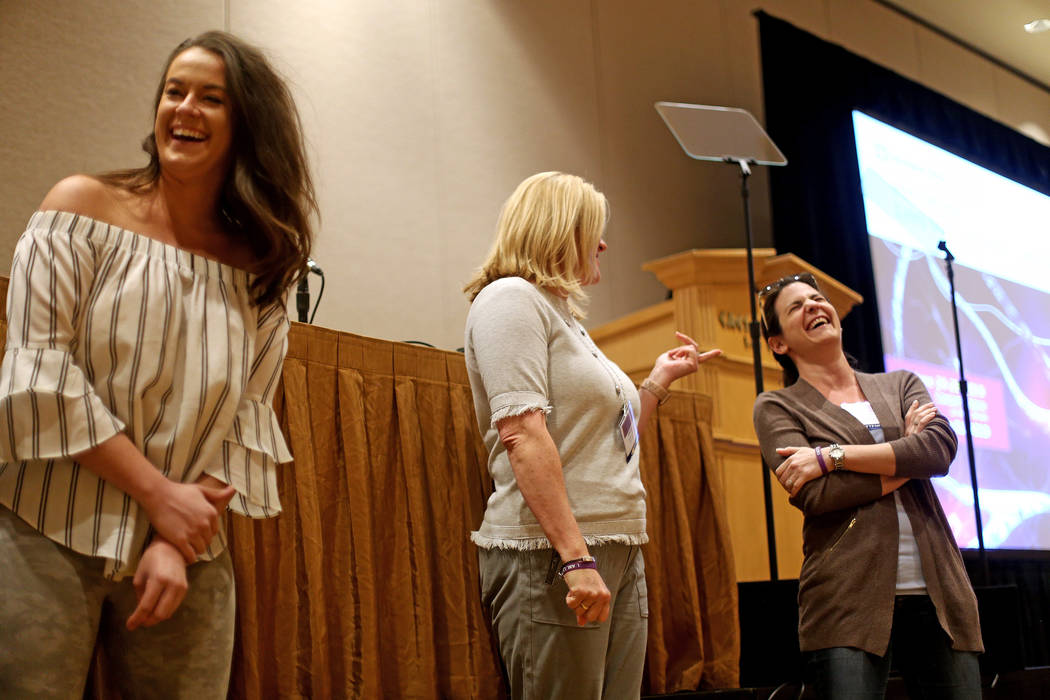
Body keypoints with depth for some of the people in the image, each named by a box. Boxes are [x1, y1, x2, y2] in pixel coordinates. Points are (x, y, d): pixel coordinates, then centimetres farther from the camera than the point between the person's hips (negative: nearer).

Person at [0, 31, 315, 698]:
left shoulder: (260, 269, 4)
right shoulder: (84, 207, -3)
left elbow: (248, 419, 3)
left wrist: (179, 538, -10)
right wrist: (160, 495, -13)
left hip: (191, 556, 3)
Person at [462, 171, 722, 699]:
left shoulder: (564, 315, 21)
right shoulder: (511, 297, -6)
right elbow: (523, 434, -19)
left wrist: (659, 380, 23)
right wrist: (575, 557, -25)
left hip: (617, 552, 9)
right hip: (550, 555, -9)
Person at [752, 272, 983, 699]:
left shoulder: (901, 385, 16)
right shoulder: (777, 407, 6)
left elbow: (941, 448, -5)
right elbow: (813, 496, -10)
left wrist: (830, 456, -10)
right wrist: (904, 460, -1)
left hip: (937, 592, 4)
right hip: (848, 599, -3)